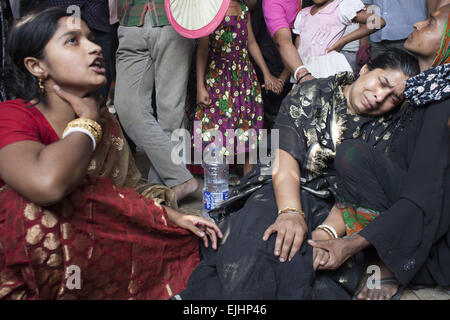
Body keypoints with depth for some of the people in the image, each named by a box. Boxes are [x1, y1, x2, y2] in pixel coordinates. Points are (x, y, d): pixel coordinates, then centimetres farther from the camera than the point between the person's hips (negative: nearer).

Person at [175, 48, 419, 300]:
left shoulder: (384, 132, 9)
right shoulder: (311, 95, 5)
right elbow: (285, 156, -9)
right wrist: (290, 212, -25)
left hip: (329, 207, 2)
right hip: (280, 192, -1)